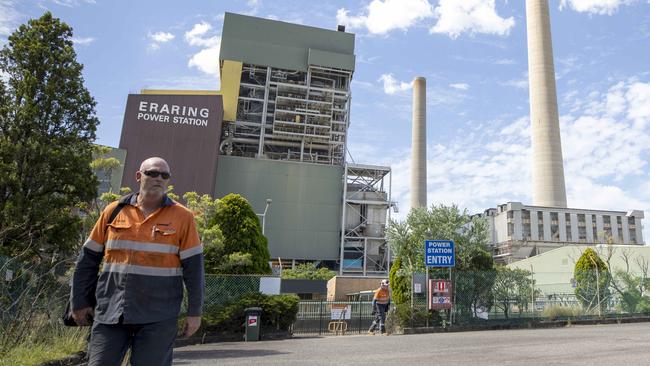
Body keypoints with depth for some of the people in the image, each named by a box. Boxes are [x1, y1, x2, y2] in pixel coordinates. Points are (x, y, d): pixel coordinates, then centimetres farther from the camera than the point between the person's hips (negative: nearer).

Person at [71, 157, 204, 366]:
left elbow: (193, 266, -3)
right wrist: (80, 302, 12)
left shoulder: (182, 217, -2)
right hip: (110, 312, 2)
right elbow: (88, 258, 12)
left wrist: (194, 312, -4)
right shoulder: (114, 211, 5)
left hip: (157, 317, -2)